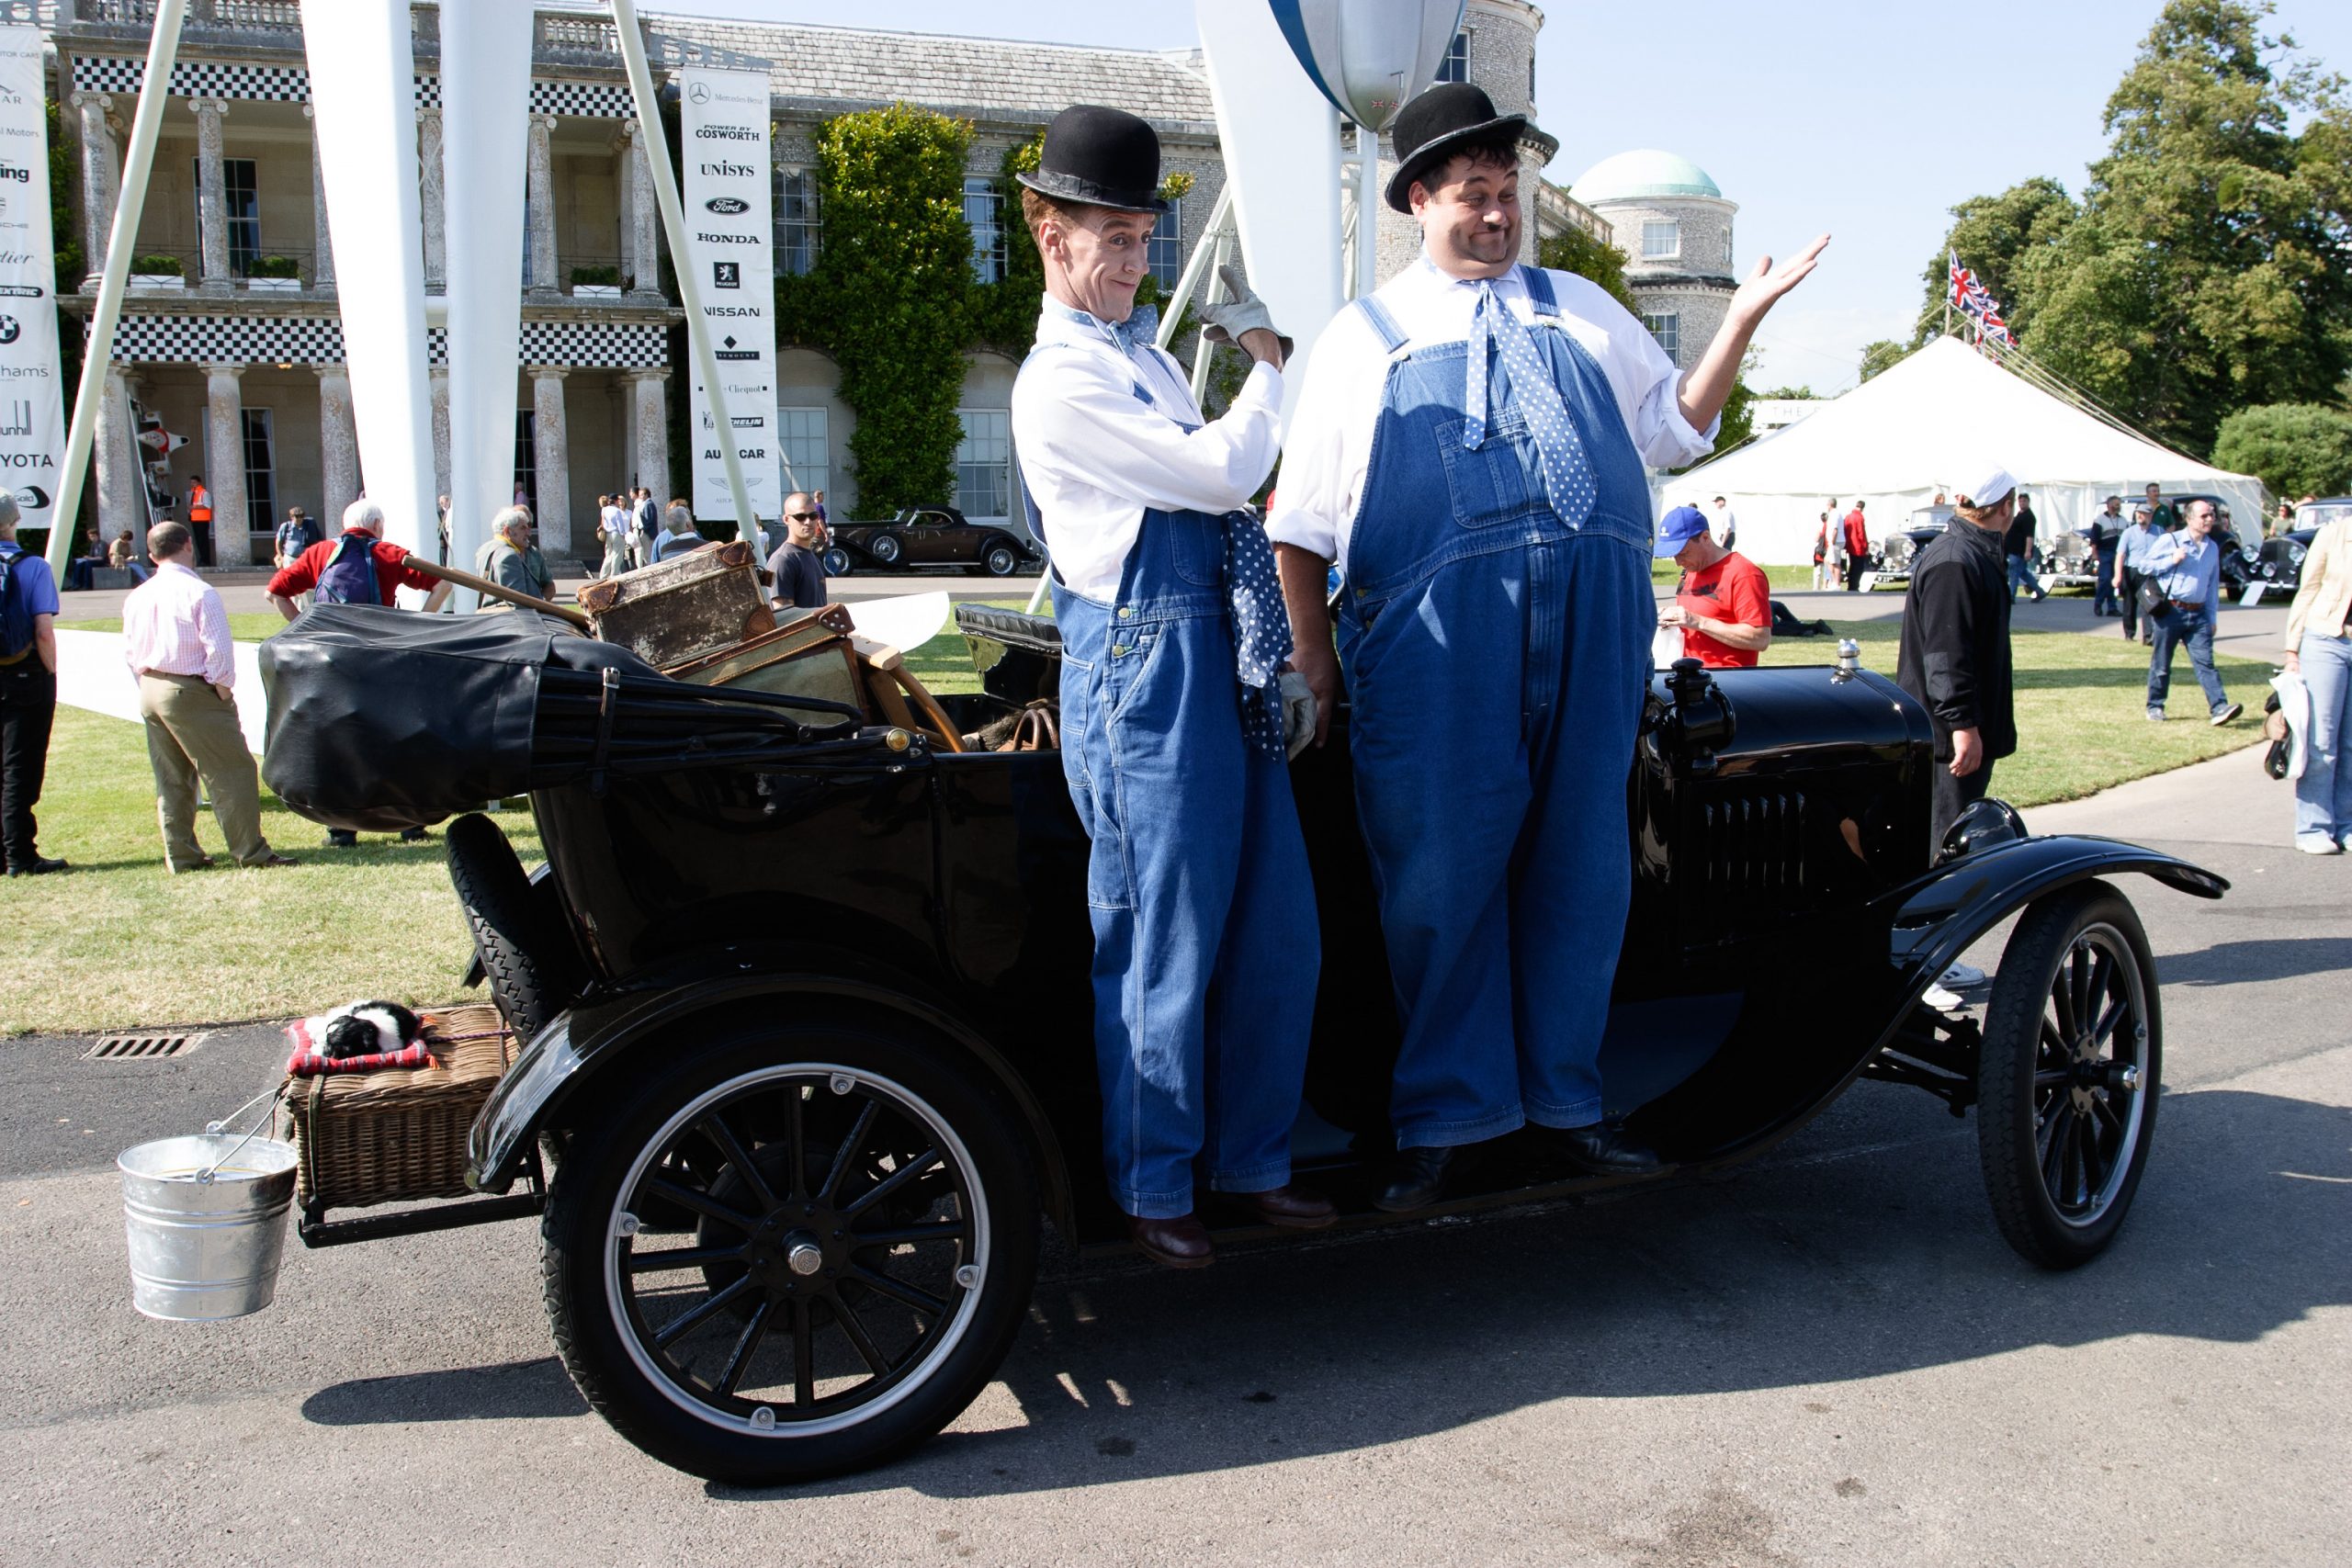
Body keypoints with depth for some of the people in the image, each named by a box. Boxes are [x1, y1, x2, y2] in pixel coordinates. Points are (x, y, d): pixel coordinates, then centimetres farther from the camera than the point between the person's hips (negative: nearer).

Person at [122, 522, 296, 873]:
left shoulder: (137, 597, 7)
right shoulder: (200, 593, -14)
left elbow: (130, 652, 12)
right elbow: (219, 649, -16)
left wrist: (149, 682, 18)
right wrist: (224, 690, -5)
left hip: (150, 692, 7)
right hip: (192, 691, -7)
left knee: (171, 778, 14)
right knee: (232, 772, -1)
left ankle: (181, 855, 19)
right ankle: (250, 850, 0)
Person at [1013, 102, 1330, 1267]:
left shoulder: (1142, 346, 19)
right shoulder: (1059, 383, -11)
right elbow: (1221, 473, -15)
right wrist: (1268, 362, 1)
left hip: (1224, 665, 9)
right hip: (1145, 664, -9)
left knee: (1275, 929, 12)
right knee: (1162, 941, 1)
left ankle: (1252, 1159, 27)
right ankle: (1153, 1187, 19)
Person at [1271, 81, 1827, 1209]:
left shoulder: (1582, 309, 23)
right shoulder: (1364, 335, 13)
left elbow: (1675, 427, 24)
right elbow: (1304, 517, 9)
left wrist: (1742, 321, 10)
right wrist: (1313, 655, 0)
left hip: (1593, 624, 3)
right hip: (1437, 635, -3)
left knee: (1581, 865, 7)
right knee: (1441, 874, 0)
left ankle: (1564, 1098, 21)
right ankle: (1442, 1117, 14)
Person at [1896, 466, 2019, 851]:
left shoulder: (1978, 555, 15)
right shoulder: (1953, 563, -20)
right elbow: (1946, 654, -26)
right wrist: (1963, 724, -27)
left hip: (1972, 729, 11)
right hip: (1951, 733, -11)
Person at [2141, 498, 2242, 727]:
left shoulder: (2212, 548, 13)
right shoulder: (2170, 541, -1)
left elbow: (2213, 584, 17)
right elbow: (2144, 565, -1)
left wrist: (2212, 617, 14)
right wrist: (2172, 560, -13)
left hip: (2198, 614, 4)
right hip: (2170, 611, -4)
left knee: (2205, 662, -6)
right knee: (2161, 664, 5)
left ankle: (2219, 708, -14)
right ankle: (2155, 707, 18)